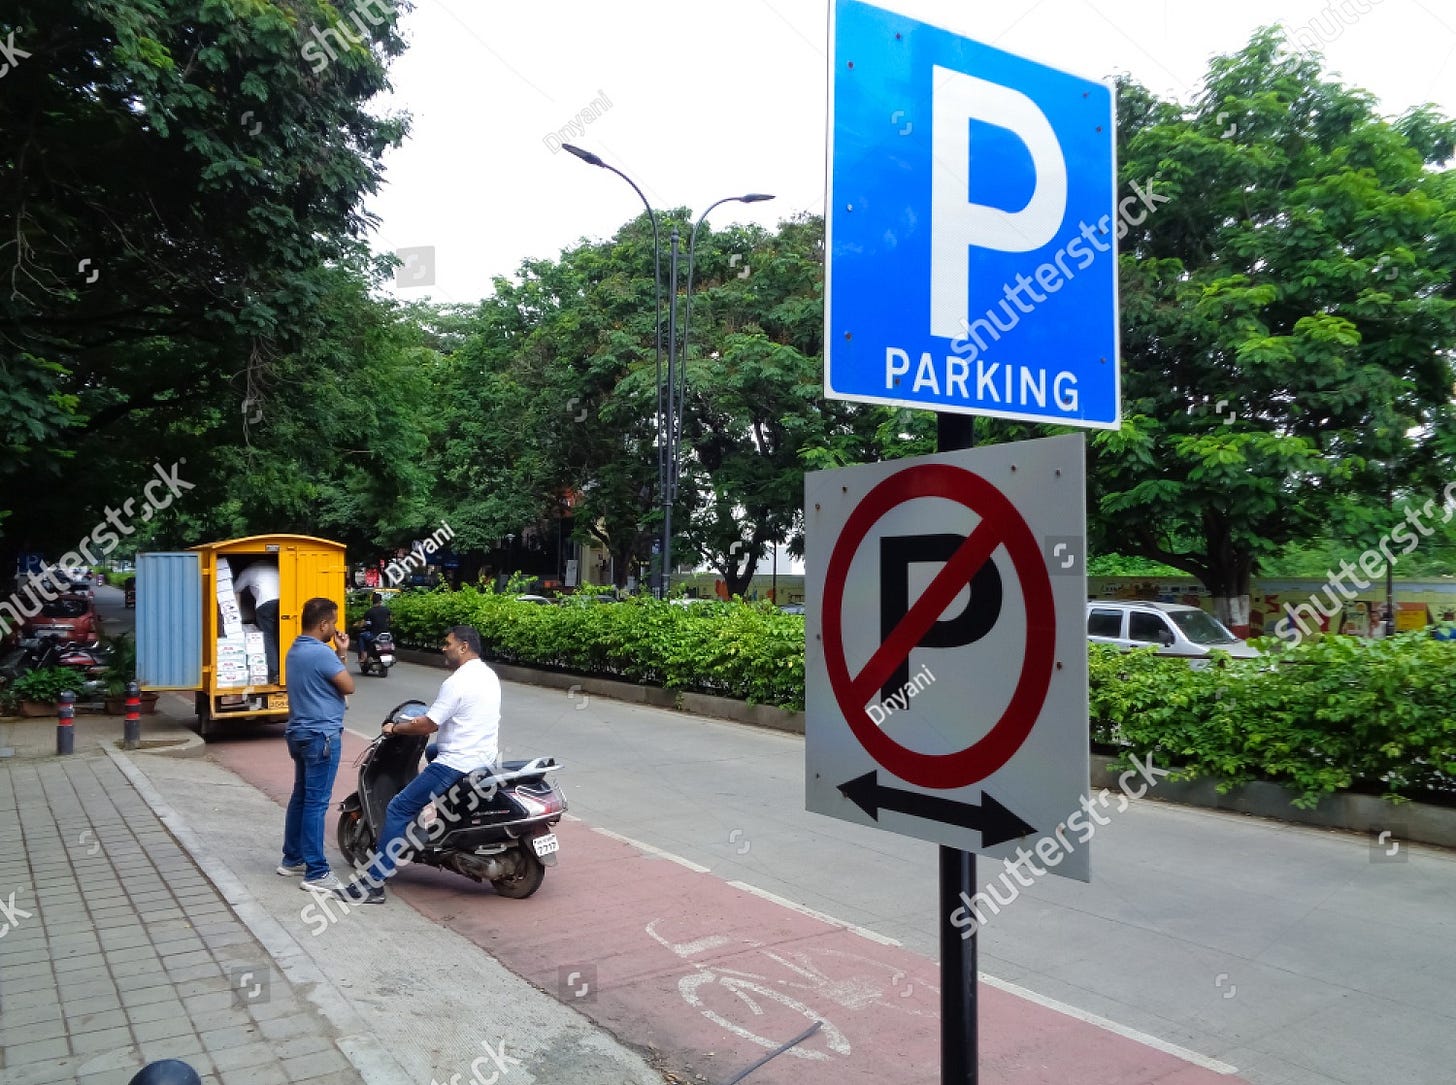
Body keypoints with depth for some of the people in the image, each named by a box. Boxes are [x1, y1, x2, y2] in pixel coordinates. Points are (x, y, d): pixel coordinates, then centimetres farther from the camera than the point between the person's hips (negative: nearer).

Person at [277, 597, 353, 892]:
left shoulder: (296, 649, 11)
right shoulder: (322, 653, -21)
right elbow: (349, 686, -15)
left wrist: (339, 654, 7)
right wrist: (342, 654, -3)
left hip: (300, 733, 10)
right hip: (322, 736, -10)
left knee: (300, 796, 18)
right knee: (316, 803, -6)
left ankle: (292, 858, 28)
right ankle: (316, 872, -2)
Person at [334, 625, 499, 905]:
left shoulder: (457, 683, -19)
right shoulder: (489, 675, 10)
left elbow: (429, 725, -17)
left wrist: (395, 729, -1)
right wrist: (426, 719, 29)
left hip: (456, 765, -10)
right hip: (484, 758, 10)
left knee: (397, 810, -5)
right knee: (431, 752, 38)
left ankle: (373, 882, -7)